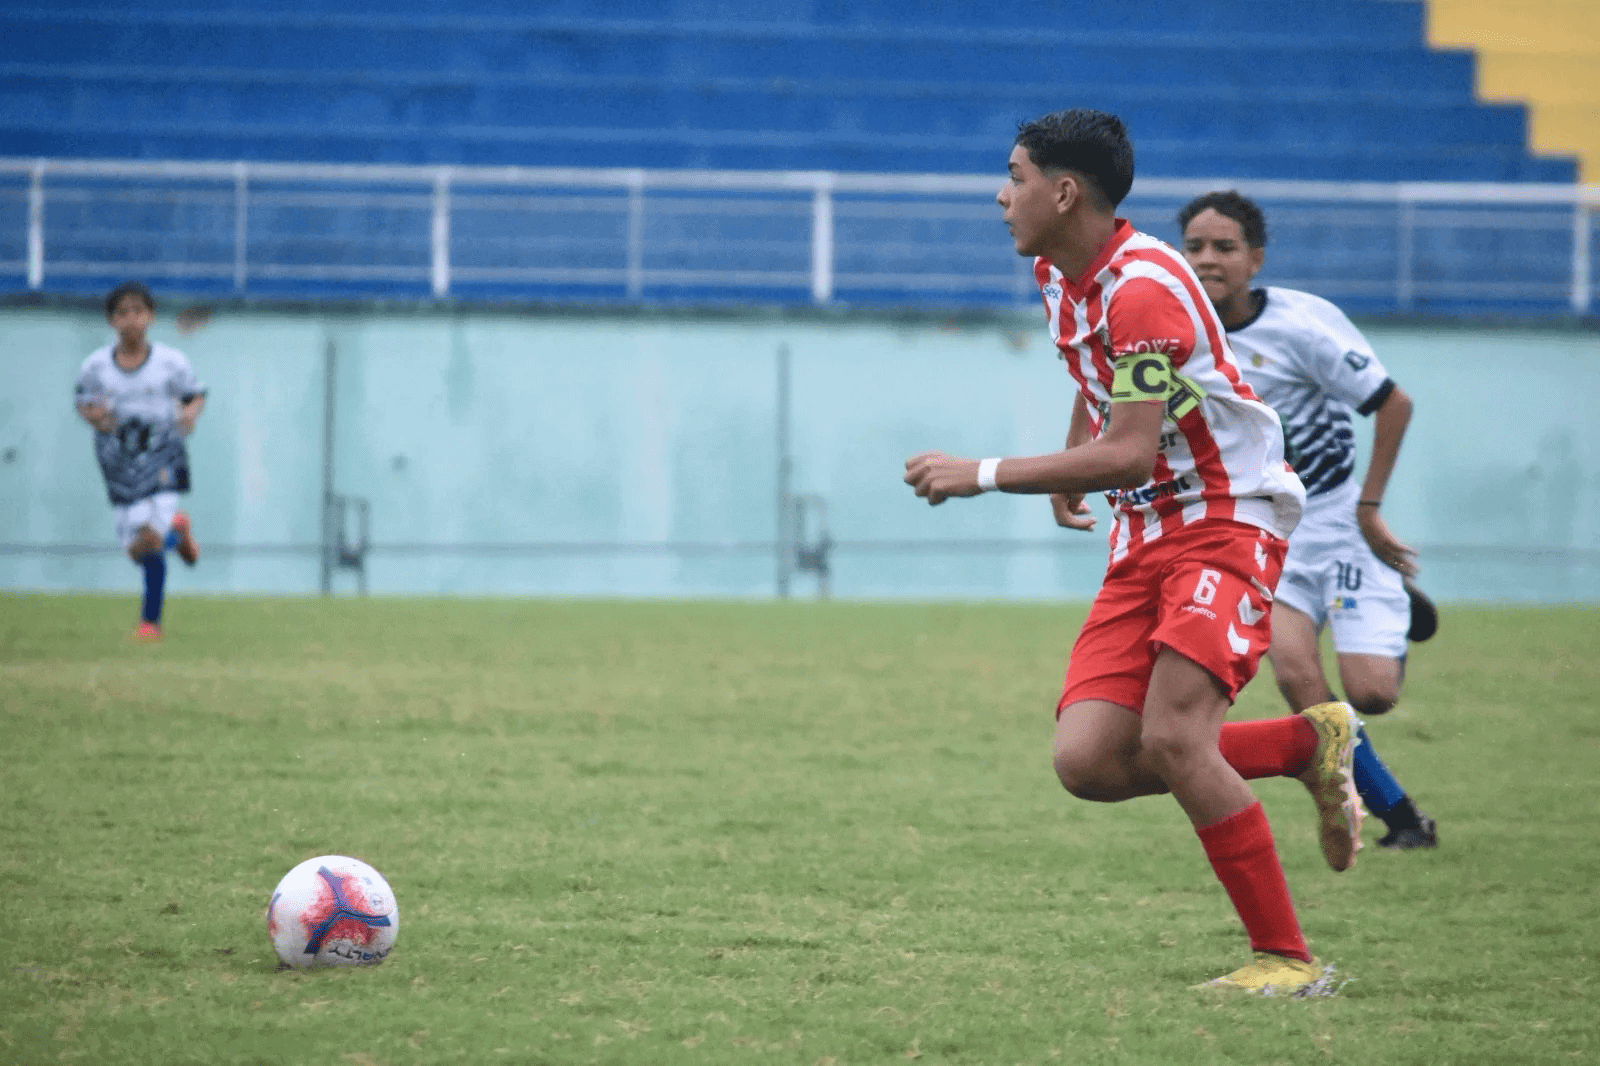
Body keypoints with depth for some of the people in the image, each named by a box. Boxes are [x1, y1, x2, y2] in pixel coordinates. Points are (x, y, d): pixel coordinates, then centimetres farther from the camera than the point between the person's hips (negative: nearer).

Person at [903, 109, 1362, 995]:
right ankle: (1307, 741, 12)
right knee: (1087, 761, -8)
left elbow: (1128, 454, -26)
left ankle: (1286, 960, -14)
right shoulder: (1058, 276, 8)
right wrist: (1069, 469, 24)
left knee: (1171, 736, -25)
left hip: (1227, 519, -8)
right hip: (1144, 536, 9)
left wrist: (983, 476, -24)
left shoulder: (1142, 288, -21)